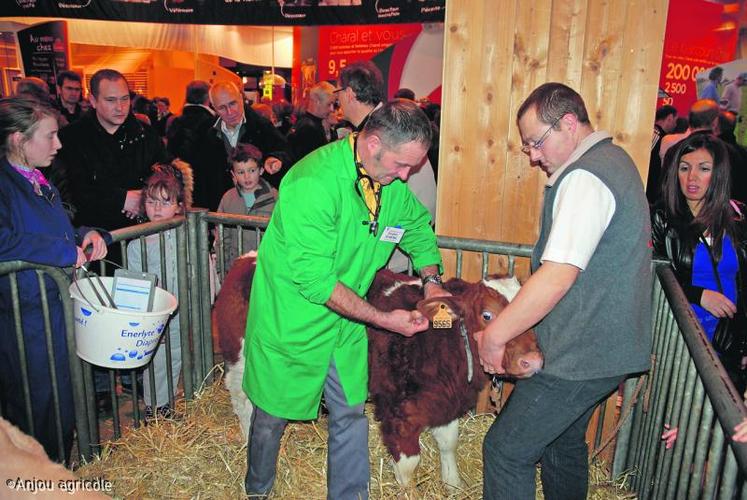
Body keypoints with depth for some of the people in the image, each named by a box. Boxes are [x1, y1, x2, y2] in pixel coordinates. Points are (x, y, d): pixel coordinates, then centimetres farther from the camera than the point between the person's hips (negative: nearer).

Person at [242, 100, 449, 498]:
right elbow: (315, 280, -30)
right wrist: (383, 319, -26)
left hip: (345, 323, 6)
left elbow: (418, 225, 14)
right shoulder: (314, 182, -30)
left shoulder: (391, 178, -6)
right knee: (272, 417, 16)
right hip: (291, 323, -5)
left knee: (351, 415, 11)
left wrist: (431, 279, 0)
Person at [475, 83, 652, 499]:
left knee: (506, 449, -1)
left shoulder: (585, 178, -21)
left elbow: (558, 277, -28)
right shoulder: (613, 159, 12)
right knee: (563, 440, 24)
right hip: (604, 341, 10)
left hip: (583, 353, -10)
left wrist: (494, 336, -19)